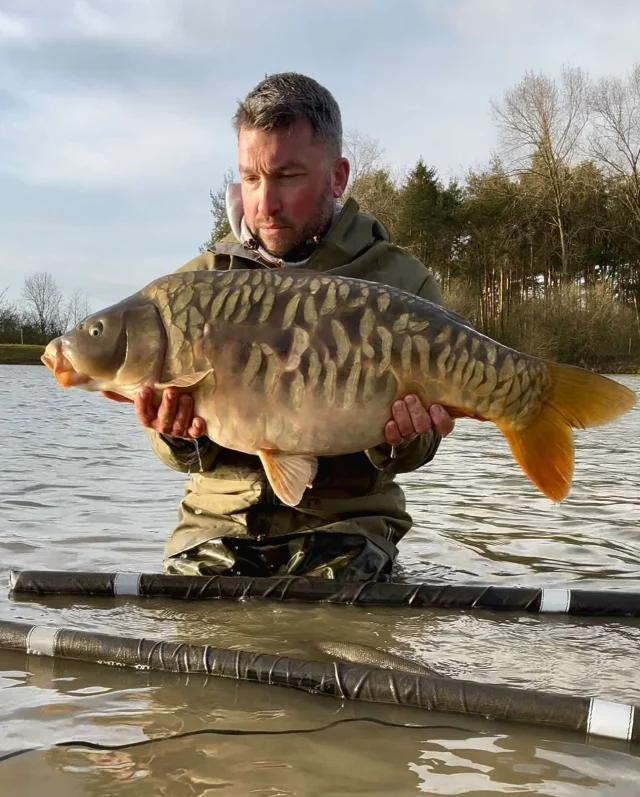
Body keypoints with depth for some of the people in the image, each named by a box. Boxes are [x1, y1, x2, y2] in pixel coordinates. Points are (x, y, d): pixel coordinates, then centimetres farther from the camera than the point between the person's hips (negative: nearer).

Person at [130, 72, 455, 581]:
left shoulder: (402, 283, -1)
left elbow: (410, 454, 1)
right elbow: (188, 454, 6)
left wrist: (402, 439, -23)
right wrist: (177, 436, -17)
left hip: (345, 520, -1)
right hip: (221, 515, 2)